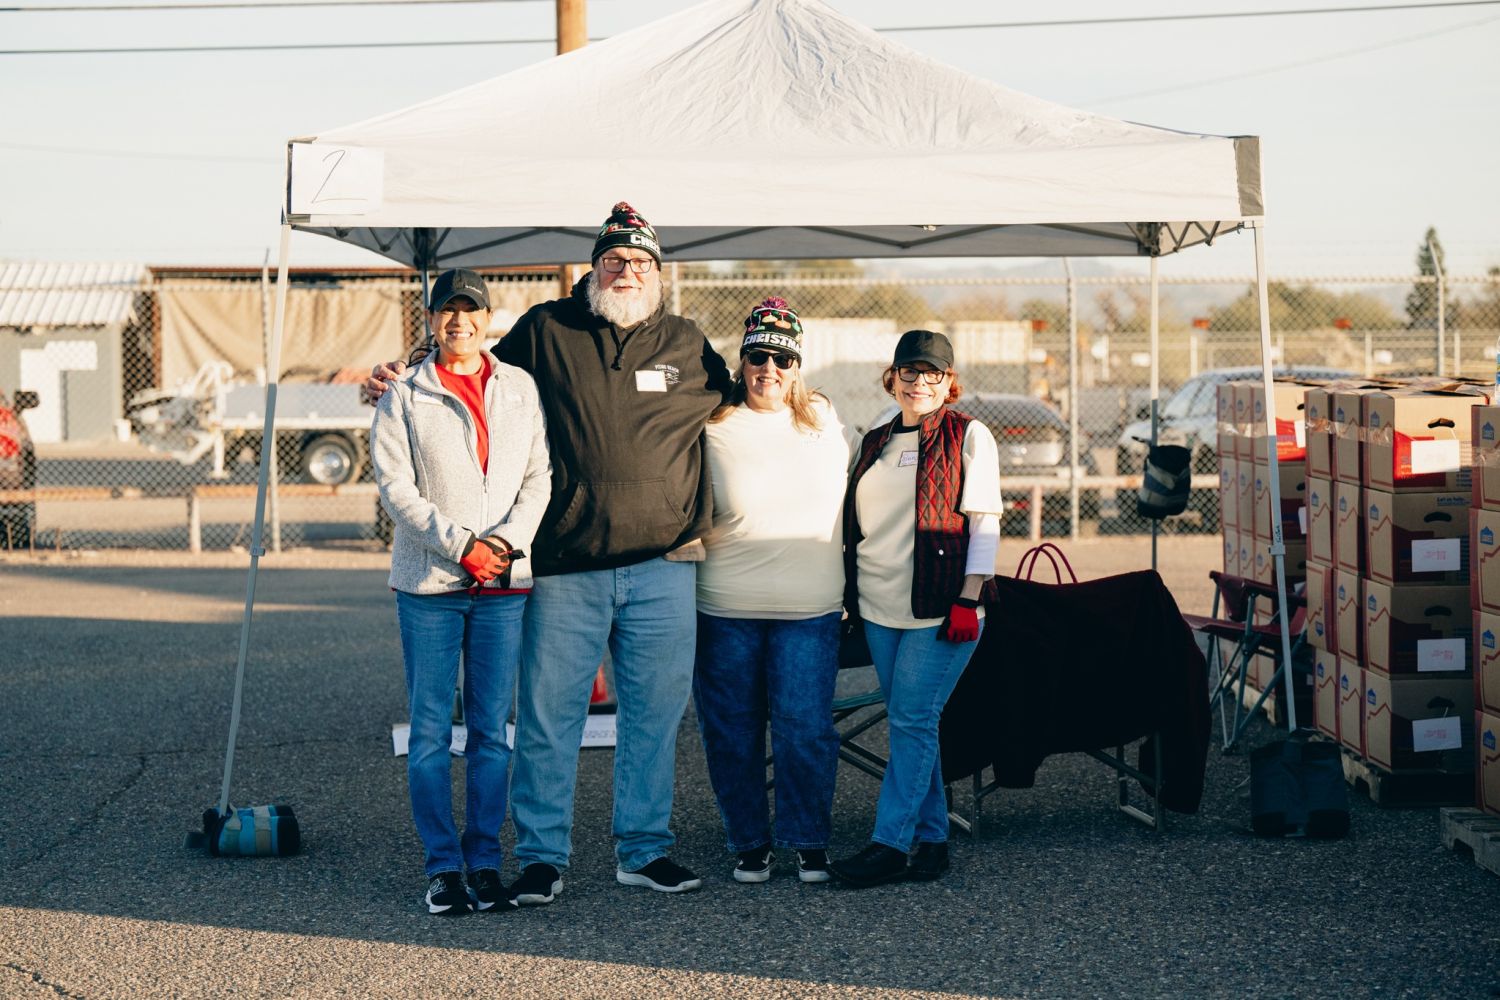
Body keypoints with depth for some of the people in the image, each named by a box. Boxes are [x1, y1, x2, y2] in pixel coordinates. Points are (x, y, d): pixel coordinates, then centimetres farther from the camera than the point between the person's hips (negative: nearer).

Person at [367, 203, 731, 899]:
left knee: (655, 712, 8)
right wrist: (398, 382, 7)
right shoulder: (546, 331, 5)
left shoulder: (687, 345, 11)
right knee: (548, 713, 0)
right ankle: (541, 855, 11)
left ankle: (644, 850, 20)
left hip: (662, 564, 2)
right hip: (565, 565, -2)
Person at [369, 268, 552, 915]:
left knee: (491, 730, 4)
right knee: (431, 730, 0)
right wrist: (460, 545, -12)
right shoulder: (404, 396, 3)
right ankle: (443, 866, 6)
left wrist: (508, 538, -9)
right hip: (428, 581, -2)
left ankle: (485, 861, 11)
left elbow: (539, 476, 8)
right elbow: (396, 486, -4)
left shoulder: (521, 390, 11)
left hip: (505, 581, 2)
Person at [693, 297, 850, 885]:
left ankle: (810, 842, 11)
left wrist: (844, 583, 21)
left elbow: (843, 495, 23)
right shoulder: (711, 428, 0)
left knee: (804, 727, -3)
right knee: (731, 731, 4)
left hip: (808, 609, 1)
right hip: (725, 608, -1)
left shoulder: (823, 420, 10)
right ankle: (749, 843, 17)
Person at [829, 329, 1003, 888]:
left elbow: (983, 522, -5)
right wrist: (851, 598, 15)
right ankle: (932, 840, 12)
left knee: (912, 721, -9)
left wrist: (967, 600, -13)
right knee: (910, 724, 7)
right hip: (880, 609, 6)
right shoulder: (875, 443, 16)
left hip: (939, 609, -6)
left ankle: (889, 844, -8)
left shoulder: (968, 437, -1)